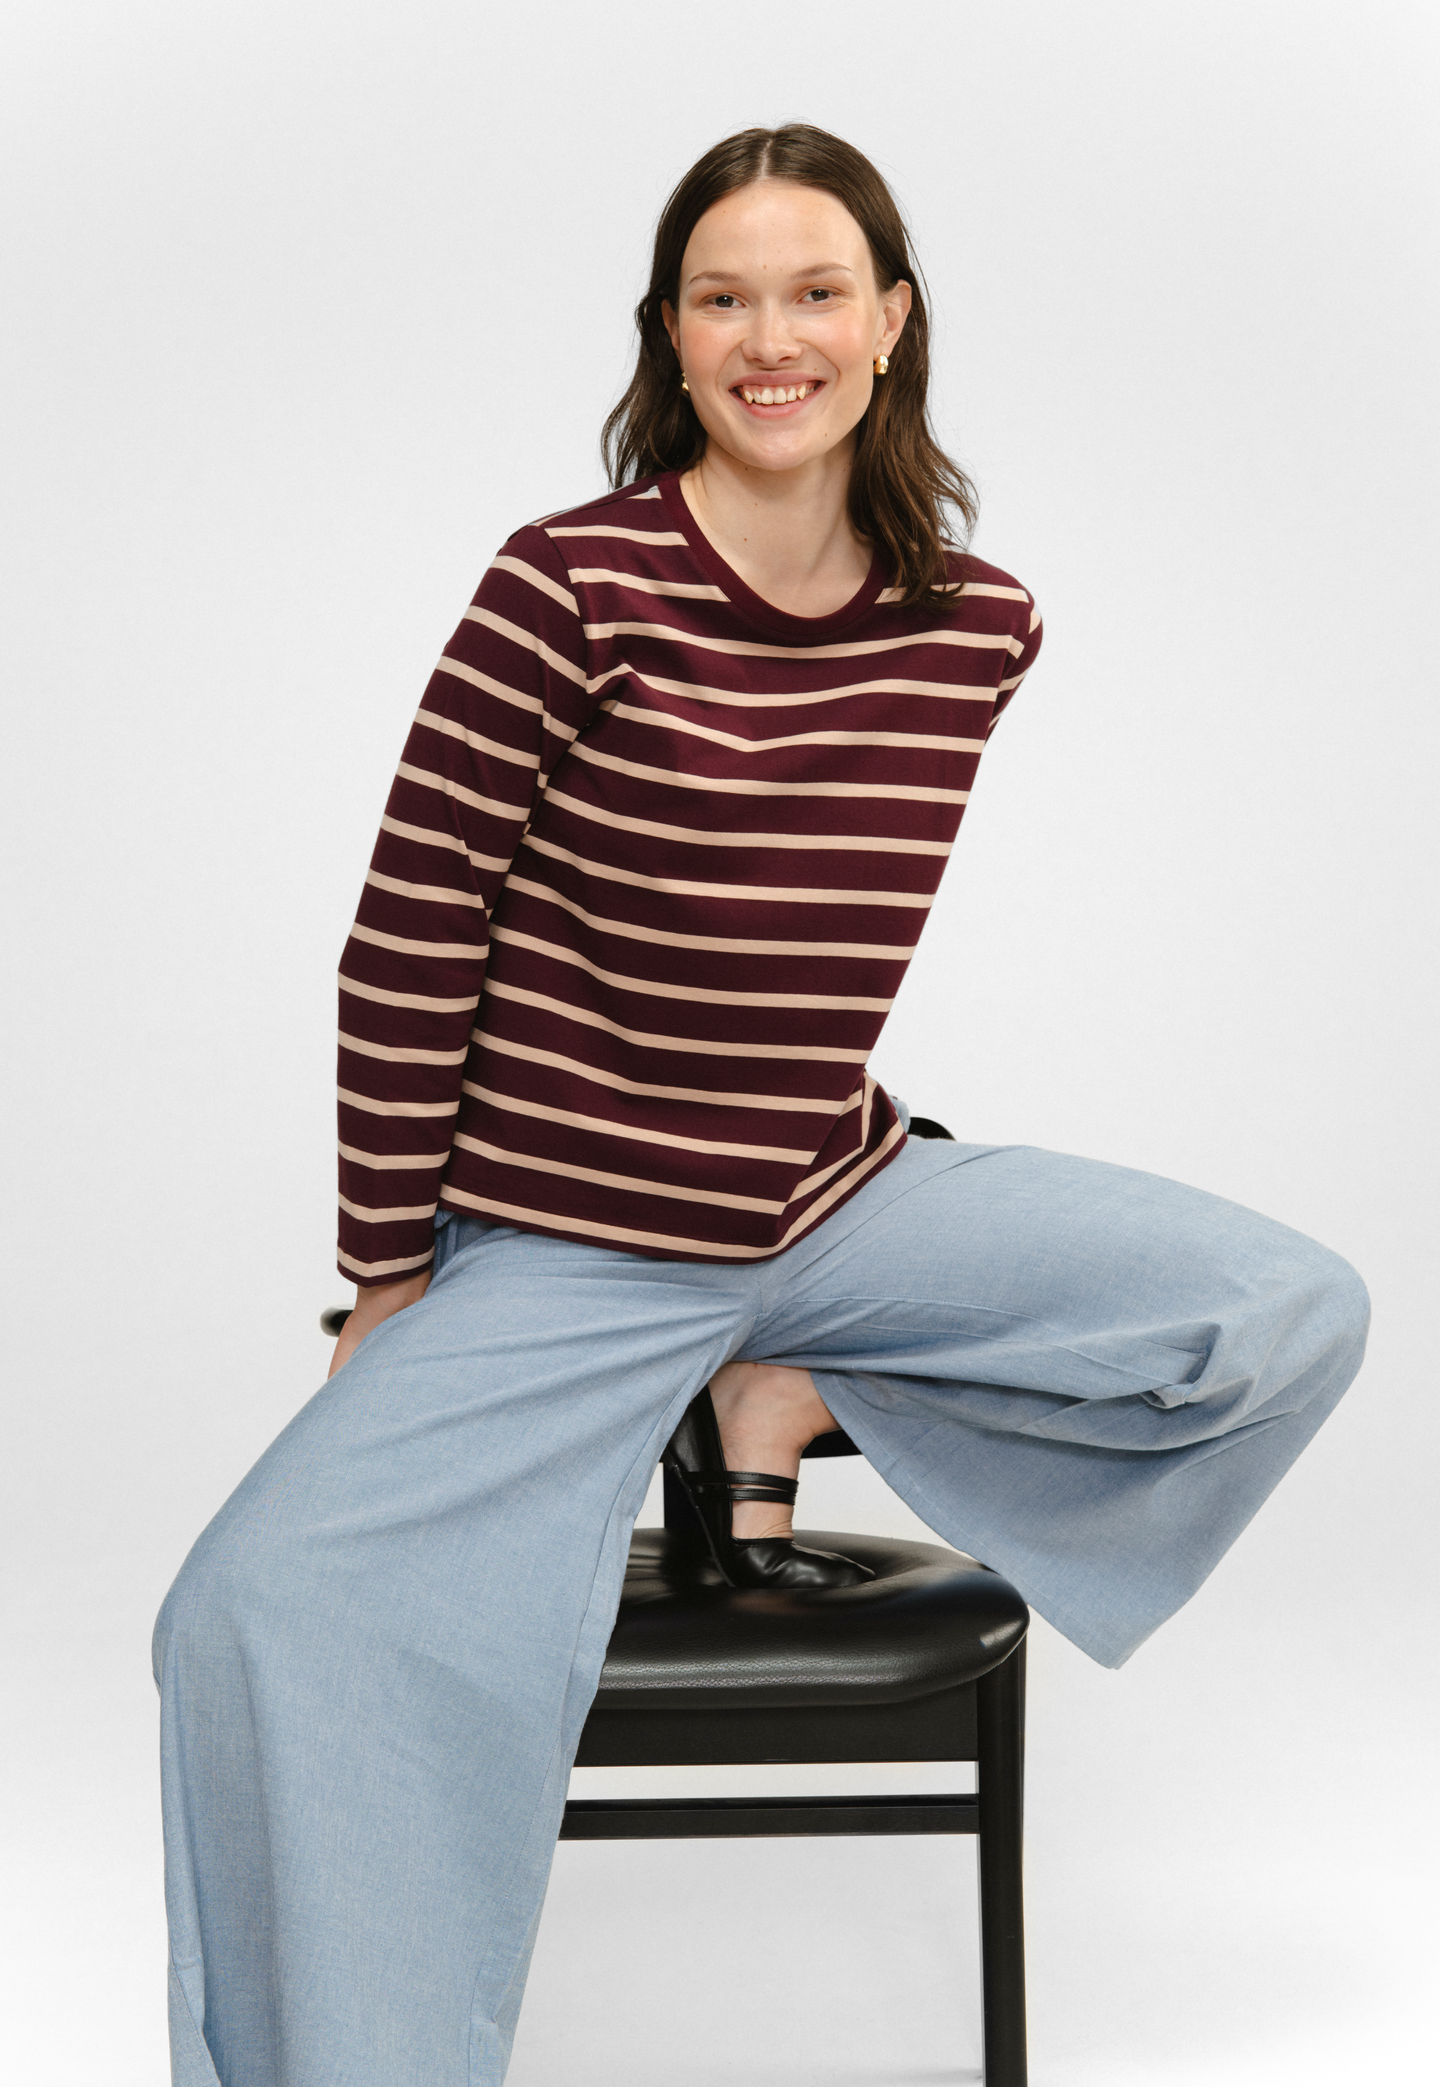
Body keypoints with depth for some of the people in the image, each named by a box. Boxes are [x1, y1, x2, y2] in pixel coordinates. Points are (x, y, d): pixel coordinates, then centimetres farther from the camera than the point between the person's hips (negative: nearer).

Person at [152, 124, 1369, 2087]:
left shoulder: (978, 625, -1)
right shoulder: (576, 584, -15)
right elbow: (413, 938, -10)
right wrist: (393, 1280, -6)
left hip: (839, 1208, 5)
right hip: (555, 1257, -5)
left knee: (1299, 1317, 0)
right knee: (271, 1612, -26)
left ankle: (788, 1398, 9)